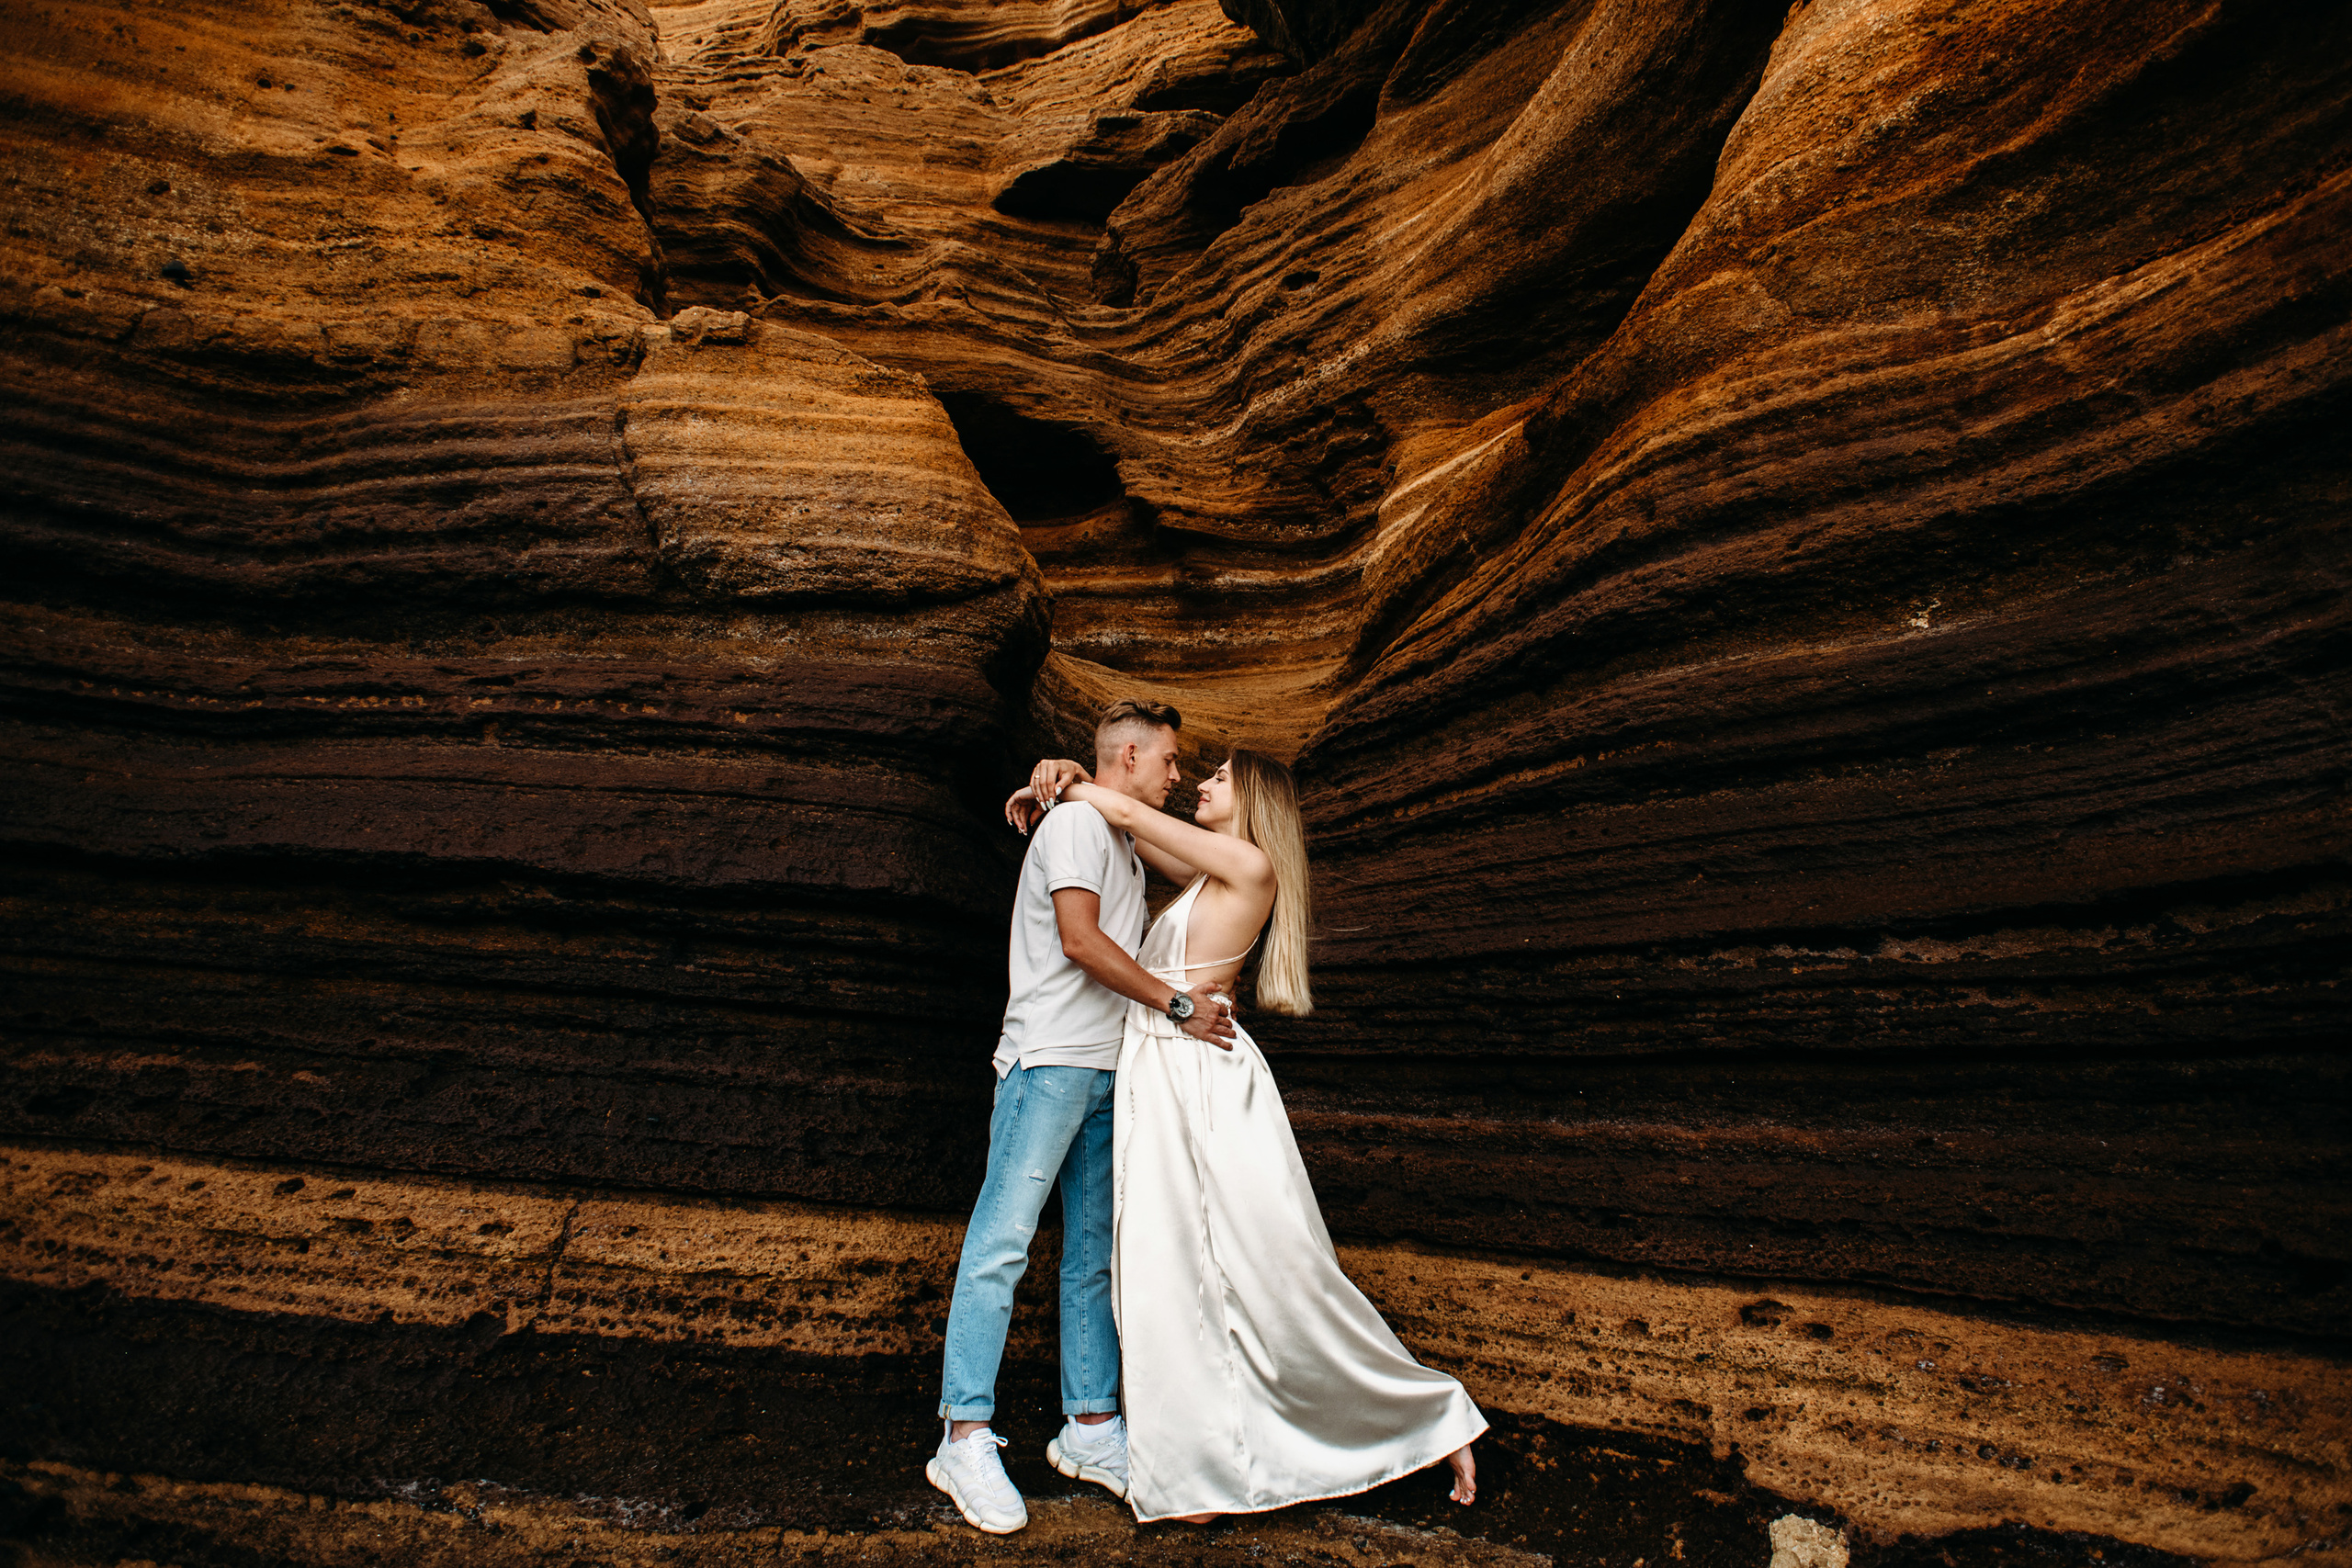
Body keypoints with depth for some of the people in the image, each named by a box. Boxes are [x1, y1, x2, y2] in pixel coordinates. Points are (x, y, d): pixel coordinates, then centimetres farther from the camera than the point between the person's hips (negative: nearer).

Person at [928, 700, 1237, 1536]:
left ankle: (1090, 1427, 17)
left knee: (1095, 1255, 10)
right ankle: (965, 1438, -2)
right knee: (1001, 1241, -7)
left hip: (1109, 1071, 9)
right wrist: (1176, 1004, -13)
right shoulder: (1077, 821, -5)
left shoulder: (1124, 844, 24)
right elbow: (1078, 939, -16)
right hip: (1052, 1061, -9)